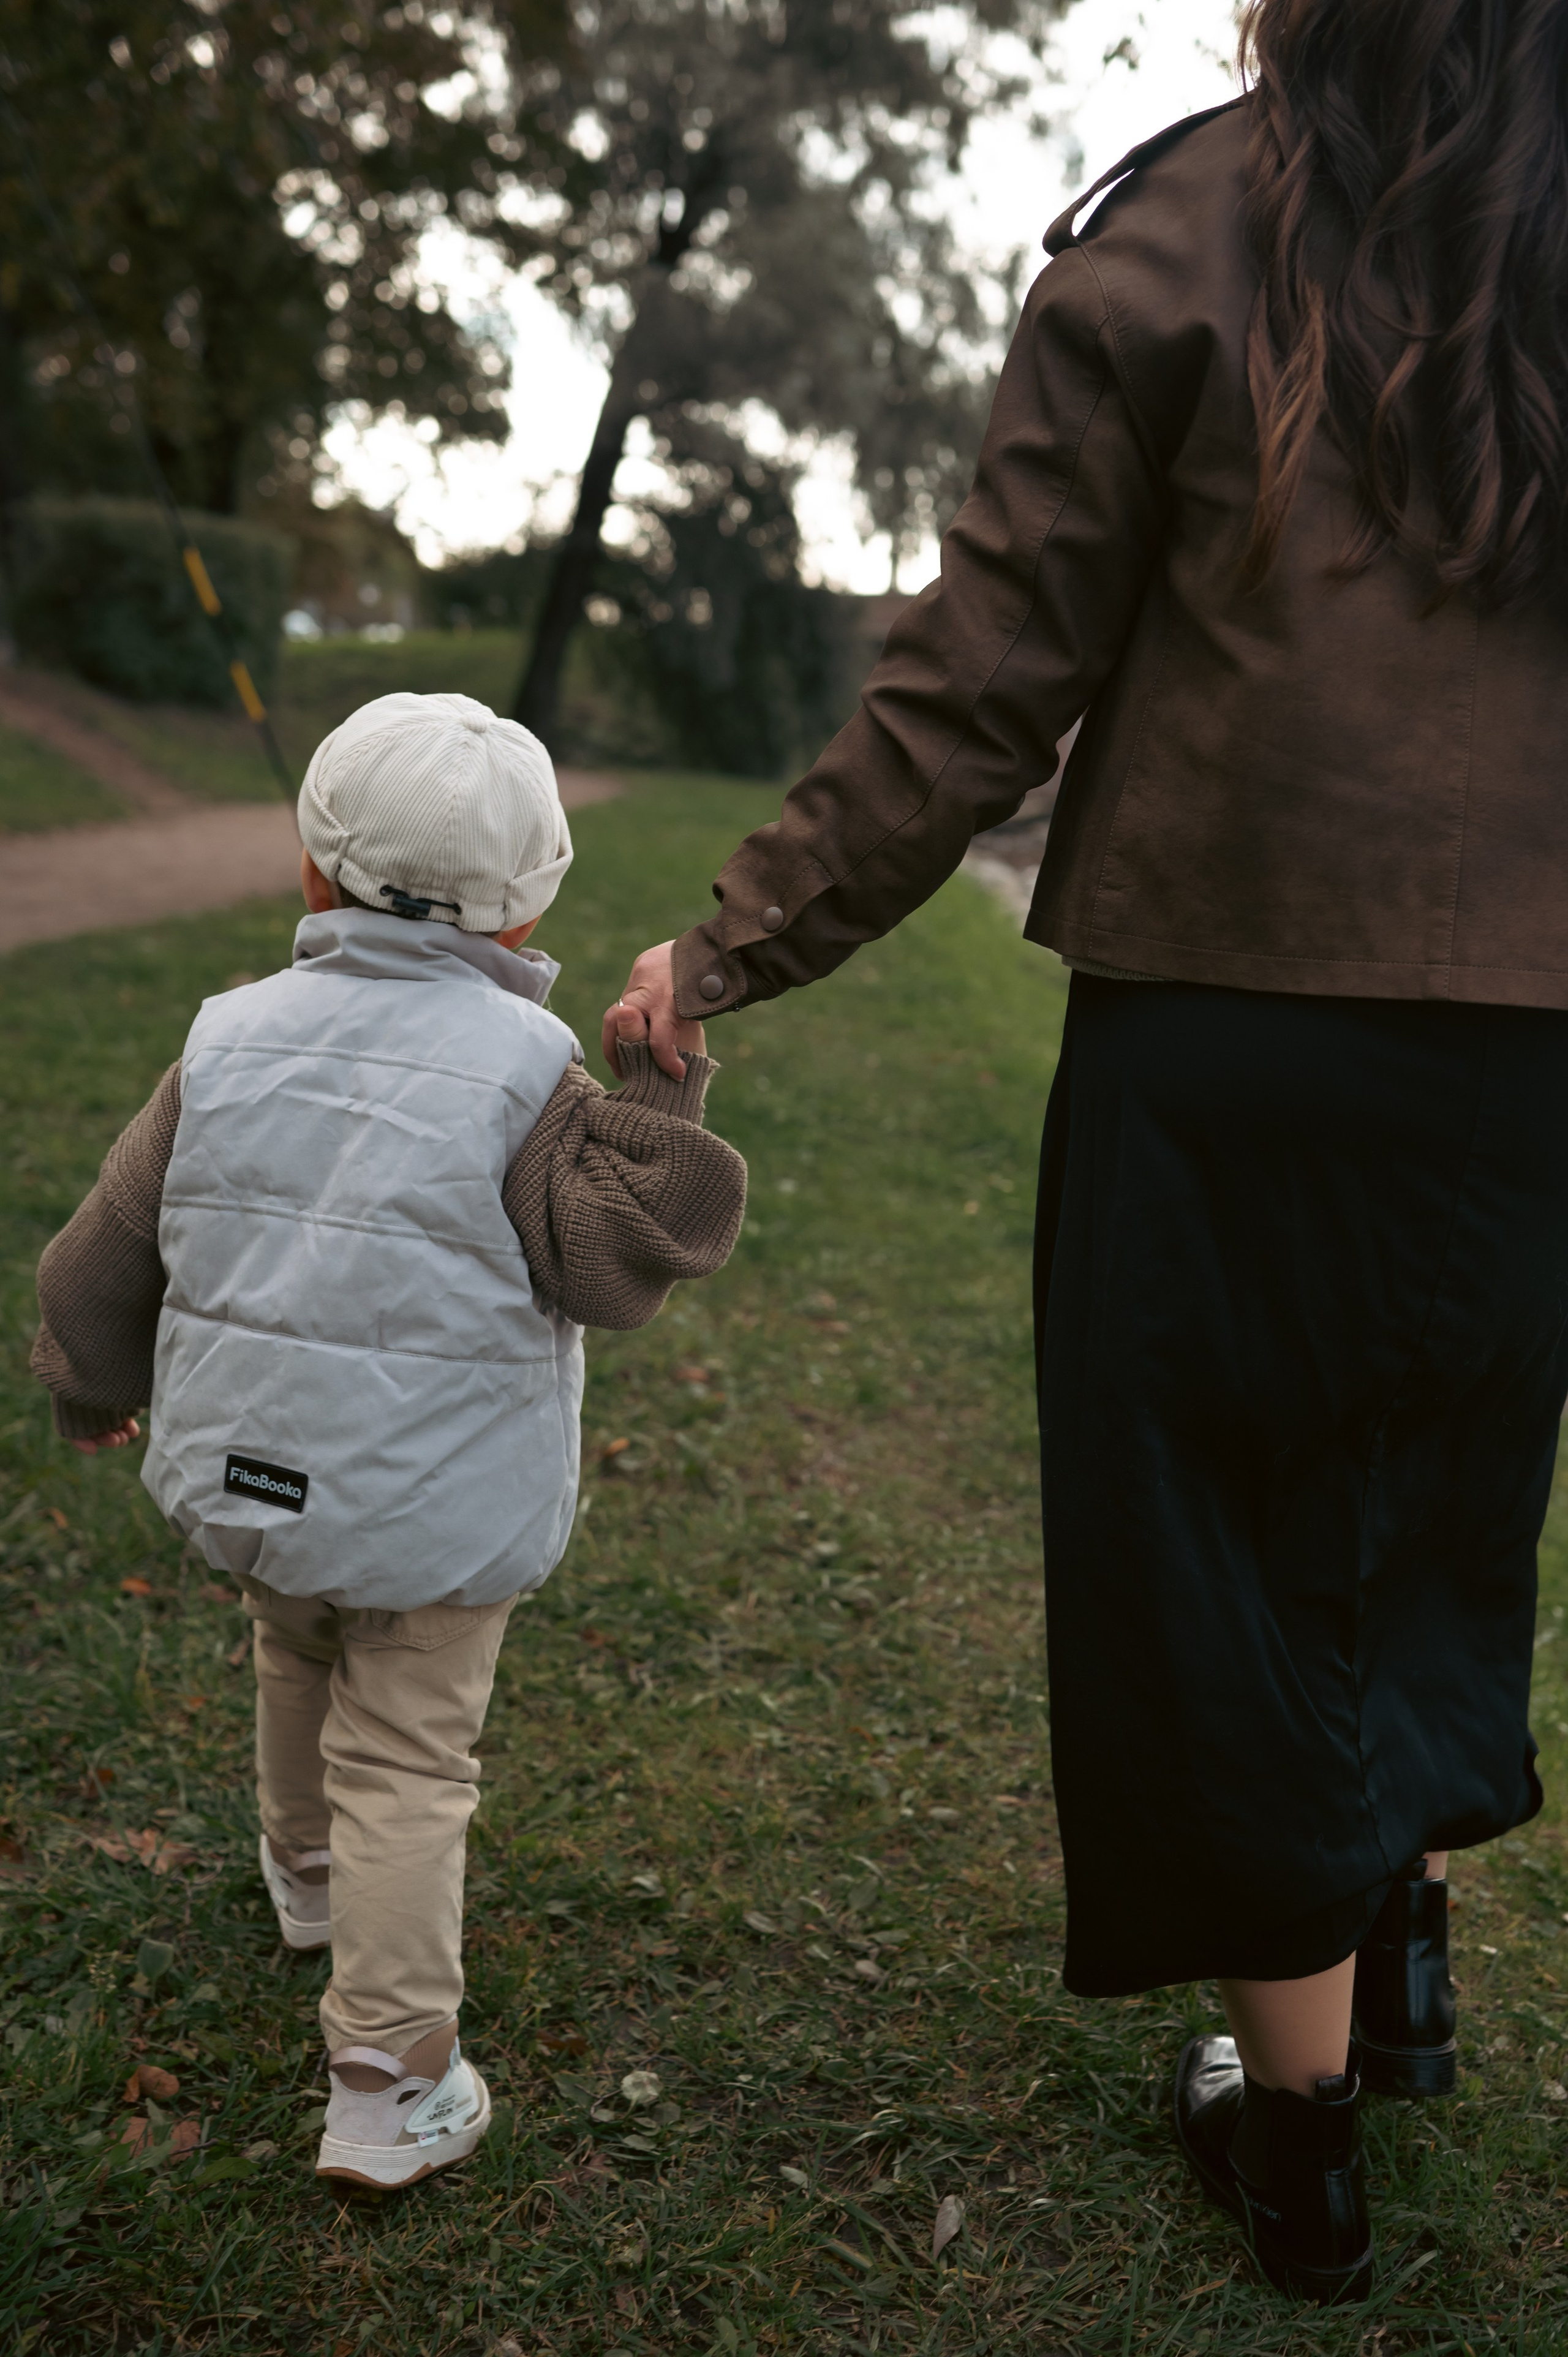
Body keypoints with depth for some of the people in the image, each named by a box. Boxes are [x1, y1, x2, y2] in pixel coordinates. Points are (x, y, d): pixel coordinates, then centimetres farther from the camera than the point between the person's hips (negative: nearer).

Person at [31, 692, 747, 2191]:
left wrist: (93, 1391, 23)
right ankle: (388, 2090, 9)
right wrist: (663, 1101, -11)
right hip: (432, 1506, -4)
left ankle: (306, 1874, 55)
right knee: (403, 1766, 4)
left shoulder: (228, 1043, -1)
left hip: (239, 1483, 5)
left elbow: (111, 1253, 6)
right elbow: (615, 1260, -15)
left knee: (301, 1652, 31)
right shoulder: (523, 1073, -13)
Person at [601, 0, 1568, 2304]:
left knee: (1216, 1552, 12)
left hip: (1220, 1038, -3)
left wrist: (741, 944, 1)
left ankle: (1299, 2129, 25)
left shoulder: (1187, 233, -5)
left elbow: (982, 685, -8)